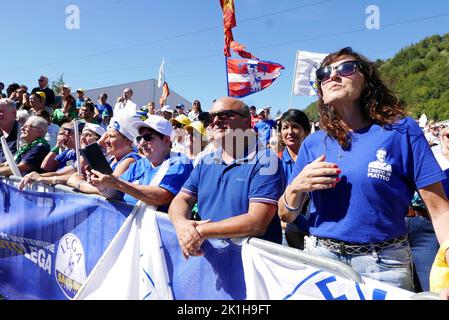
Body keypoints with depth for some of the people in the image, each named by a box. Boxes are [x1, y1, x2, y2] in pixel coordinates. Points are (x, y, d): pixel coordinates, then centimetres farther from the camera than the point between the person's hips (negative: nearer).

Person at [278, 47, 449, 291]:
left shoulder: (401, 131, -6)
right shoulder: (313, 143, 2)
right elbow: (286, 216, 6)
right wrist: (296, 187, -15)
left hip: (382, 263, -2)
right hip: (320, 256, 3)